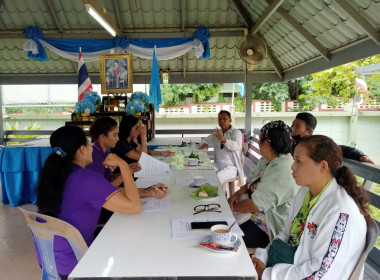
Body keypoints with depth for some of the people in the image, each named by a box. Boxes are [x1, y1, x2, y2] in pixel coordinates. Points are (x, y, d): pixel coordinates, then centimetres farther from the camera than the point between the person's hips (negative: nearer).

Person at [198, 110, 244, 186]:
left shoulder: (236, 132, -2)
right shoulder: (217, 133, 16)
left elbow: (237, 146, -20)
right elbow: (205, 140, 24)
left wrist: (223, 139, -38)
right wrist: (204, 144, -3)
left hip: (231, 166, -5)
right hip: (217, 164, 5)